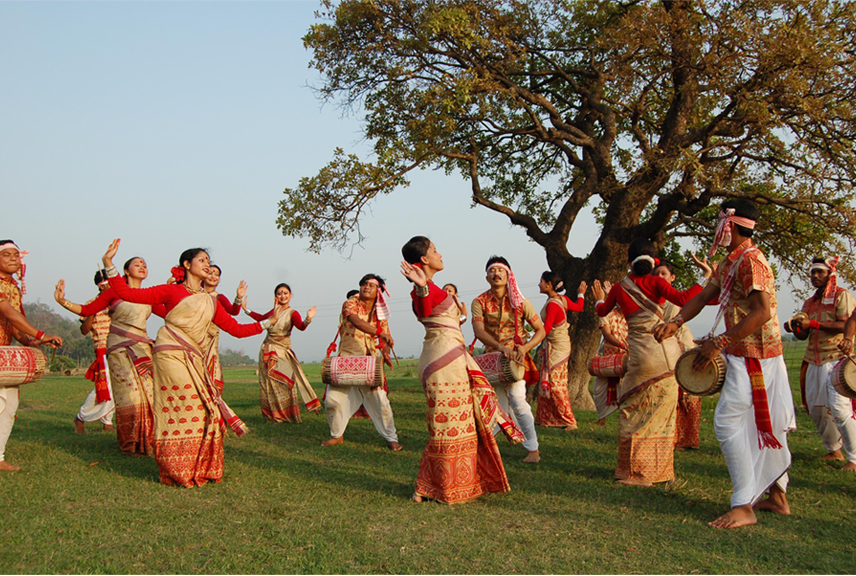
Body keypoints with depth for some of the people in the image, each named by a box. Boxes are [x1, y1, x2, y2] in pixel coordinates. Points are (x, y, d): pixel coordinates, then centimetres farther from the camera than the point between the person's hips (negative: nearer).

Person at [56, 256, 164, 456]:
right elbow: (87, 310, -4)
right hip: (120, 348, -4)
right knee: (129, 394, -10)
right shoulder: (115, 291, 1)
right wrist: (63, 302, -15)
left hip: (143, 349, 4)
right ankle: (130, 445, 1)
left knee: (148, 393, -4)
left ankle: (147, 442, 8)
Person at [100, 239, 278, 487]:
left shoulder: (210, 301, 20)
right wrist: (109, 265, -8)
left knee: (203, 410, 0)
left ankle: (201, 470, 11)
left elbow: (236, 328, 21)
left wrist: (268, 322, 23)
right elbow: (128, 293, 0)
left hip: (194, 359, 6)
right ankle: (179, 471, -2)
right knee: (187, 407, -11)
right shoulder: (171, 291, 5)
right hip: (171, 355, -6)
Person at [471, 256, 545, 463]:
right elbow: (478, 330, -20)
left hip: (515, 356, -2)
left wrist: (525, 347, -21)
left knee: (517, 398, -15)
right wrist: (500, 347, -36)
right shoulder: (480, 302, -5)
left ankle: (533, 450, -8)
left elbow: (541, 330, -3)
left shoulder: (520, 302, -7)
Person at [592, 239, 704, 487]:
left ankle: (634, 472, 7)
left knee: (634, 414, 9)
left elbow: (602, 311, 22)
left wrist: (600, 299, 43)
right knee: (662, 414, 11)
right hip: (669, 353, 1)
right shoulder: (655, 283, -3)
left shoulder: (619, 288, 3)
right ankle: (660, 469, 19)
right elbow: (683, 299, -19)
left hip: (642, 356, -1)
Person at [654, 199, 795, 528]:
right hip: (746, 355, 10)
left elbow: (762, 313, -26)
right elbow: (704, 296, 15)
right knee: (764, 425, 15)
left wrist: (719, 343, -26)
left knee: (728, 422, -12)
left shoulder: (751, 261, -18)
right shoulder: (728, 264, 14)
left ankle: (744, 506, -9)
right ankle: (777, 497, 25)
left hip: (753, 356, -10)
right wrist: (675, 323, -1)